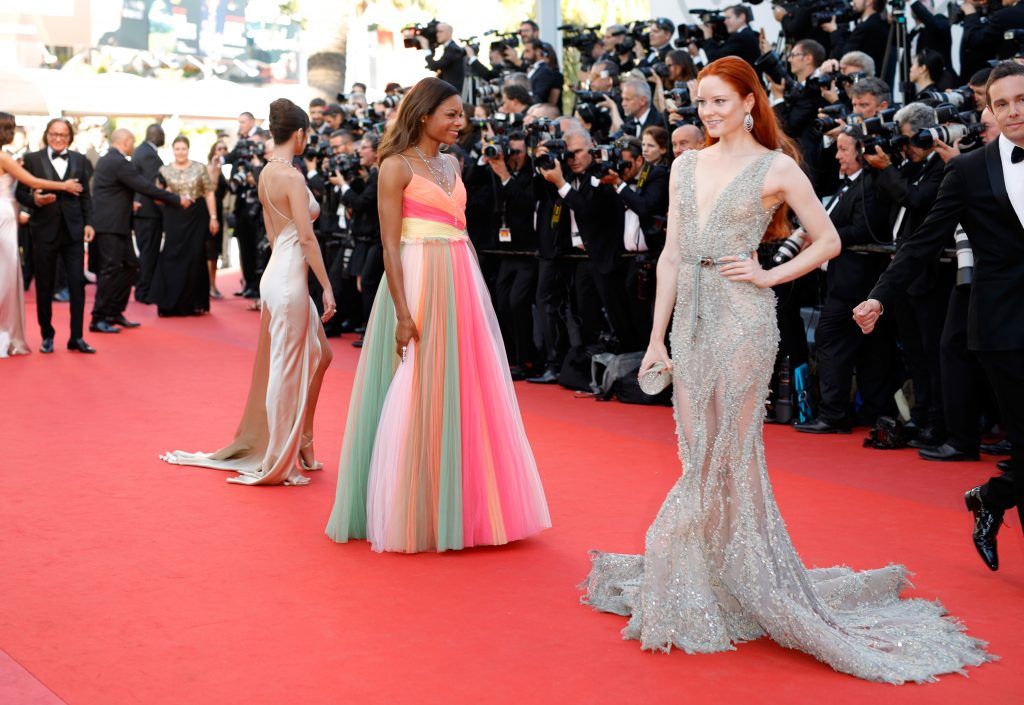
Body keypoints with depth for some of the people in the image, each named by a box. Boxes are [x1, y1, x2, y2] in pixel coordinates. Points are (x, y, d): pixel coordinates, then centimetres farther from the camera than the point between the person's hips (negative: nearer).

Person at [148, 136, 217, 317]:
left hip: (197, 217, 0)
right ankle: (170, 303, 6)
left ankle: (194, 303, 15)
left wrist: (213, 217, -4)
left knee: (195, 259, 3)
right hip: (174, 218, 0)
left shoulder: (200, 168, 1)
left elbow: (209, 193, 2)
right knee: (172, 259, -2)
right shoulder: (165, 170, 3)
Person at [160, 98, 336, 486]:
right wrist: (327, 287, -16)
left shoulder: (266, 173, 12)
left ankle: (299, 447, 26)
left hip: (278, 273, 9)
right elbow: (306, 236, -19)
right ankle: (279, 462, 9)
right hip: (290, 278, -9)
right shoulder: (292, 176, -15)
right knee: (287, 369, 0)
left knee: (318, 355, 18)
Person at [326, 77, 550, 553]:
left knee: (463, 396, 11)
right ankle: (408, 515, 10)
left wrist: (467, 293, 12)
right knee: (415, 401, -2)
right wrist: (403, 313, -19)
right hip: (418, 283, -7)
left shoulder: (451, 164, 15)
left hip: (460, 284, 7)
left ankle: (458, 508, 23)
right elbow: (390, 244, -12)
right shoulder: (397, 165, -7)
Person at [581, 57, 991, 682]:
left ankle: (755, 589, 12)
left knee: (729, 455, -3)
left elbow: (828, 241, 3)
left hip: (742, 319, -5)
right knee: (701, 458, 9)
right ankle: (700, 591, 21)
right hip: (691, 319, 5)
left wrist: (770, 275, -7)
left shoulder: (775, 168, -2)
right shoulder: (686, 166, 12)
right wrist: (657, 337, 7)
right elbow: (671, 255, 11)